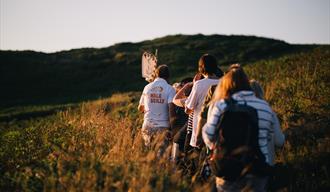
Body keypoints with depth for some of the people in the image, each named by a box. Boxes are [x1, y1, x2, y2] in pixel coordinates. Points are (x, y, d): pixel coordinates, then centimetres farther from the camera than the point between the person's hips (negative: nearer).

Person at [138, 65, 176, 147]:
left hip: (148, 125, 3)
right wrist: (172, 127, -10)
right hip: (163, 126, -3)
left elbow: (140, 108, 15)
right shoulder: (170, 89, -6)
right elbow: (171, 108, -18)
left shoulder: (147, 87, 6)